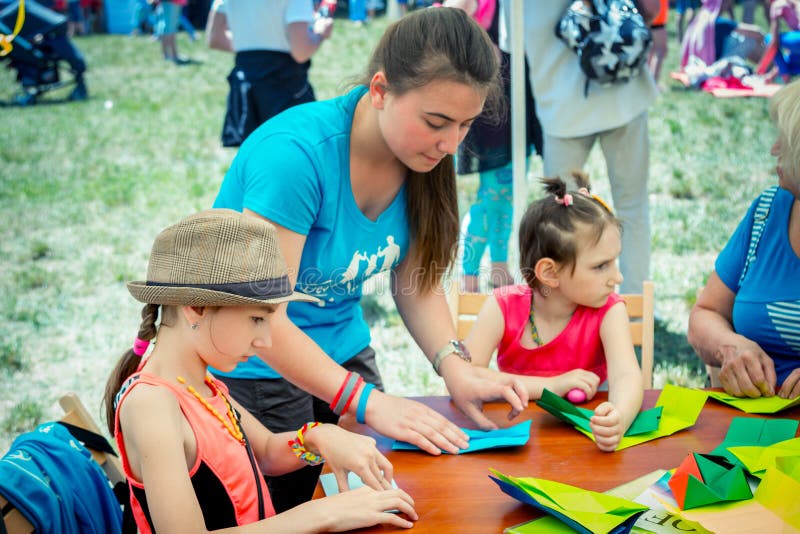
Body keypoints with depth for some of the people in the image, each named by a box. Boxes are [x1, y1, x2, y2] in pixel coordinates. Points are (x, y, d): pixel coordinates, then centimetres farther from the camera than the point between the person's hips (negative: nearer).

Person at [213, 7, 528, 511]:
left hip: (343, 352, 6)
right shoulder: (297, 153, -30)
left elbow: (416, 280, -2)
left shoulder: (426, 154, -9)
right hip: (256, 370, -6)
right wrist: (368, 400, -32)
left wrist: (454, 364, -19)